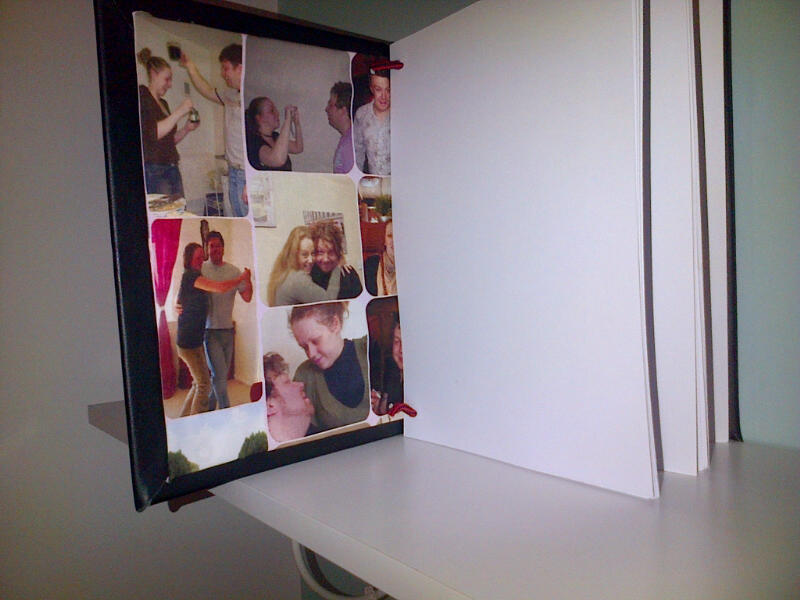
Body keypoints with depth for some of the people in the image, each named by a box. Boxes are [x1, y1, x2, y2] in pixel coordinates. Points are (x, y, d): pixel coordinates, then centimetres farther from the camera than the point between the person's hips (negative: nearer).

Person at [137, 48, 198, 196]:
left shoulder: (163, 103, 20)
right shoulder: (141, 97, -4)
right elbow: (152, 133, -17)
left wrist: (186, 129, 9)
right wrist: (179, 112, -11)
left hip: (172, 169, 8)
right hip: (153, 171, -8)